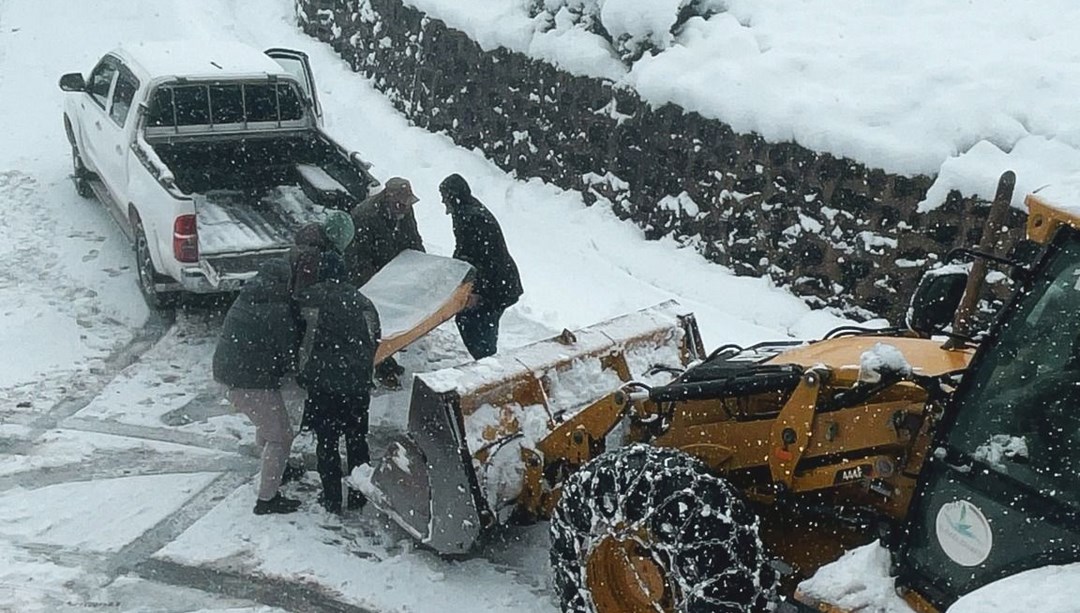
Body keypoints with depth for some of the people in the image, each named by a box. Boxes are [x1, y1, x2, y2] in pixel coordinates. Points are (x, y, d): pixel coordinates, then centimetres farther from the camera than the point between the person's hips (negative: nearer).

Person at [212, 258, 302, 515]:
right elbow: (289, 353, -15)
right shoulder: (279, 311, -17)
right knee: (279, 436, 1)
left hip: (227, 371, 9)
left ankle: (273, 468, 50)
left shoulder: (244, 299, 10)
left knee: (266, 423, 30)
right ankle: (267, 499, 3)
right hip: (254, 381, -9)